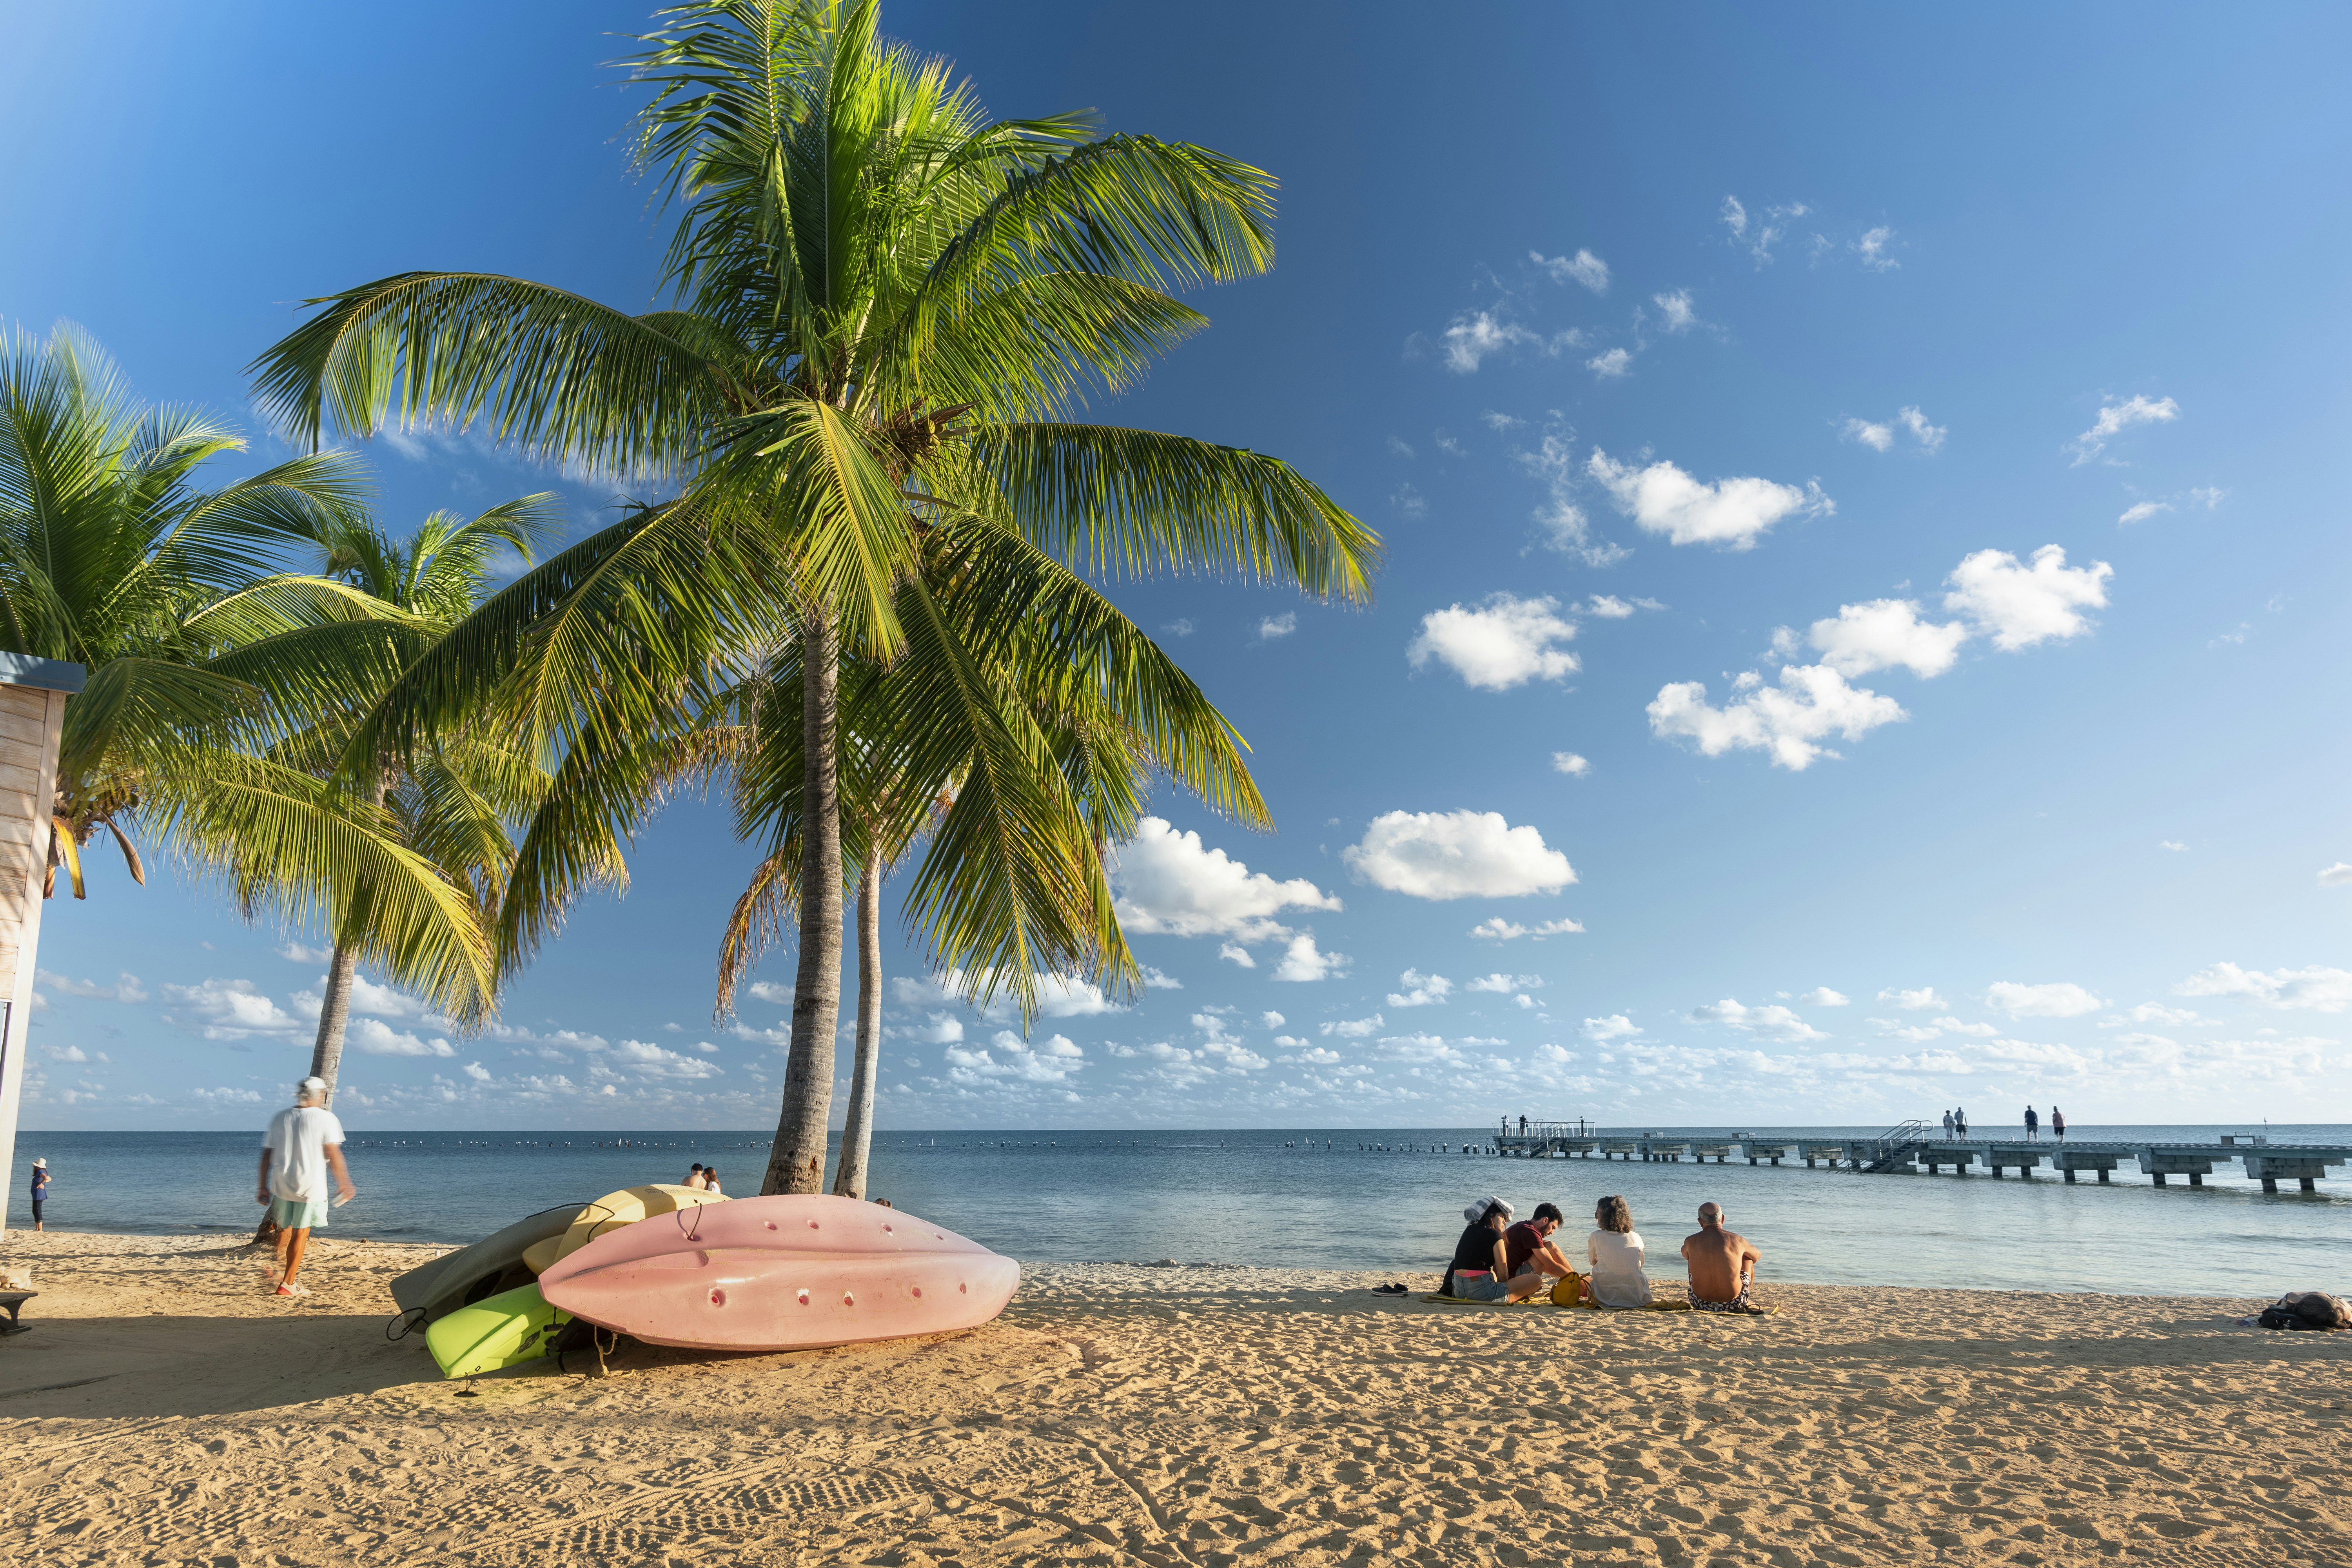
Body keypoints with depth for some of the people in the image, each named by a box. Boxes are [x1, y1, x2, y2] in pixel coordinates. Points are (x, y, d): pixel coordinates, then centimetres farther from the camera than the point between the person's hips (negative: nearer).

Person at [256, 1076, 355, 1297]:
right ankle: (287, 1284, 6)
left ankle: (277, 1276, 13)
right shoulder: (325, 1118, -5)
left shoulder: (280, 1118, 9)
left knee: (284, 1230, 20)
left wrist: (263, 1187, 17)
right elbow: (333, 1153, -10)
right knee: (301, 1233, 4)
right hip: (310, 1184, -4)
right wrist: (344, 1184, -4)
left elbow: (267, 1155, 10)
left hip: (281, 1183, 4)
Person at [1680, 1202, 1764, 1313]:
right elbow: (1758, 1255, 19)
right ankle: (1746, 1301, 42)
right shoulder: (1737, 1240, -5)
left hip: (1700, 1304, 1)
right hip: (1734, 1305, -1)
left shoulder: (1691, 1241, -4)